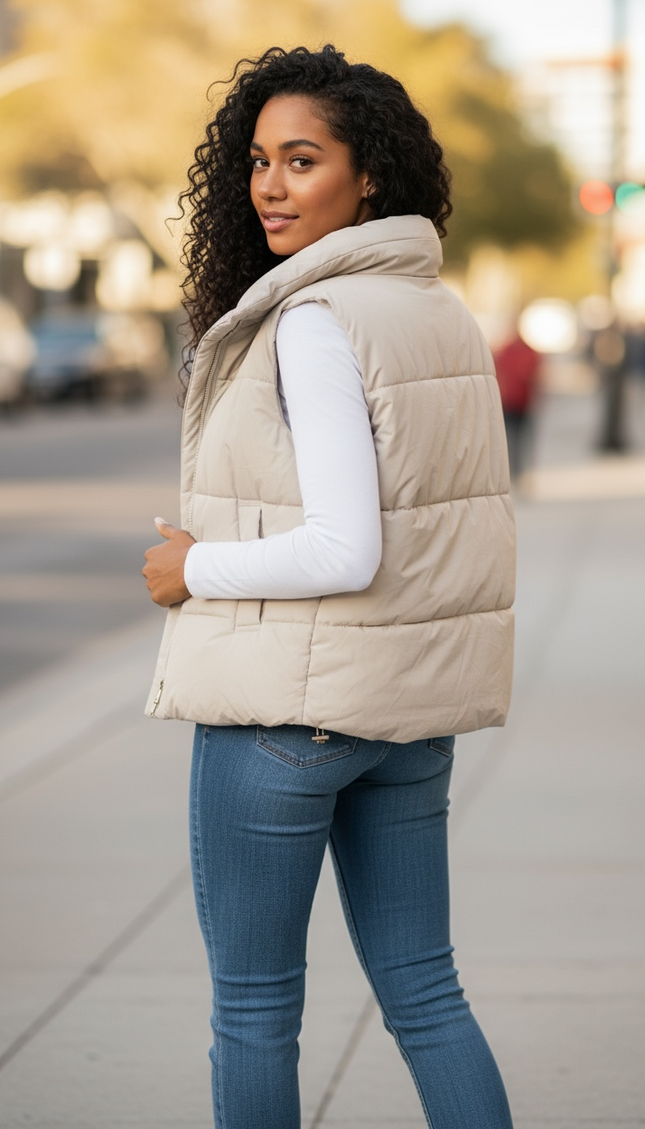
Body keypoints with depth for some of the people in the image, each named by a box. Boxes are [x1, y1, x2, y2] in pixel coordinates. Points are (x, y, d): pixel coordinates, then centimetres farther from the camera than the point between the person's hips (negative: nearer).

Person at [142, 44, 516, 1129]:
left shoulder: (316, 321, -18)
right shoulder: (444, 313, 7)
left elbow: (345, 549, -23)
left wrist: (194, 570, -10)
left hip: (288, 704, -8)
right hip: (410, 708, 8)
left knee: (252, 1000, 8)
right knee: (421, 987, 14)